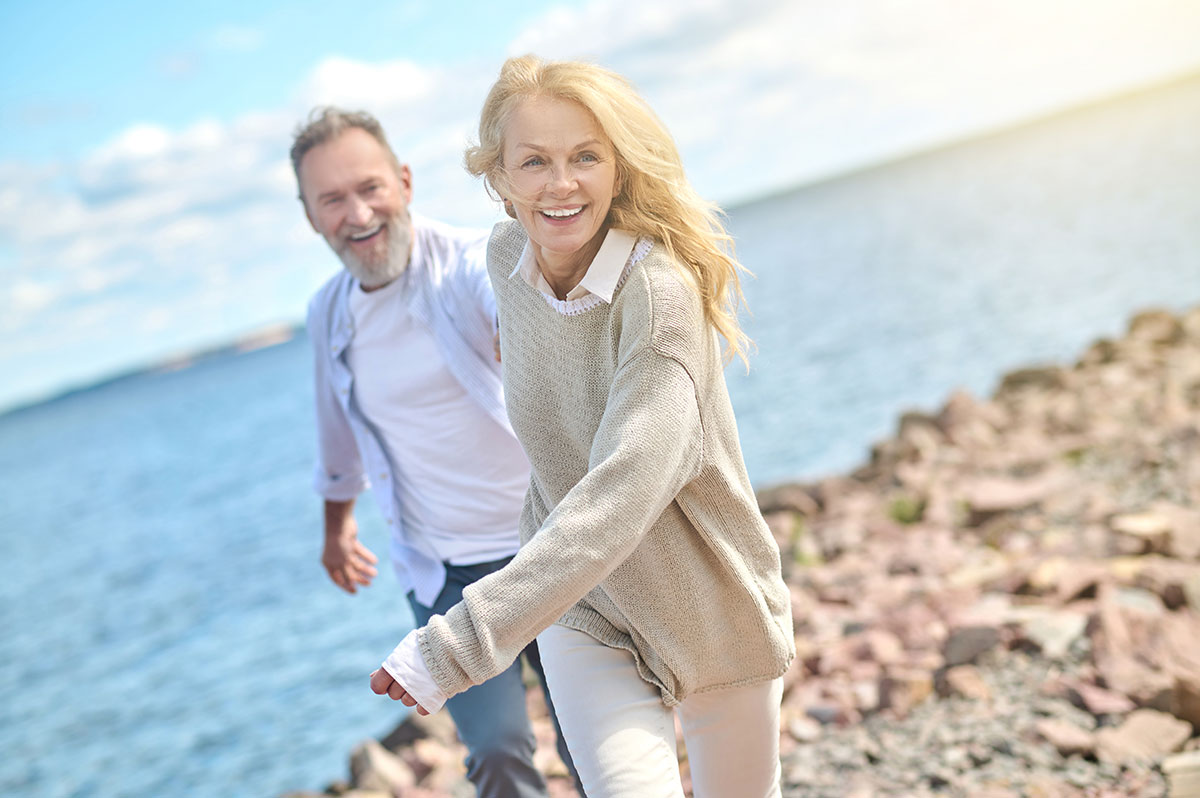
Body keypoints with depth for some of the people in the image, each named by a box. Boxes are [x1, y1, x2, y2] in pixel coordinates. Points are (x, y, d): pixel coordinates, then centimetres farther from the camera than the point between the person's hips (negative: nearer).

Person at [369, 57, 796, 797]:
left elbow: (623, 494, -37)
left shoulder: (660, 291, -27)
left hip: (713, 618, -3)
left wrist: (457, 644, -41)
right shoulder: (506, 258, -8)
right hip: (579, 607, 3)